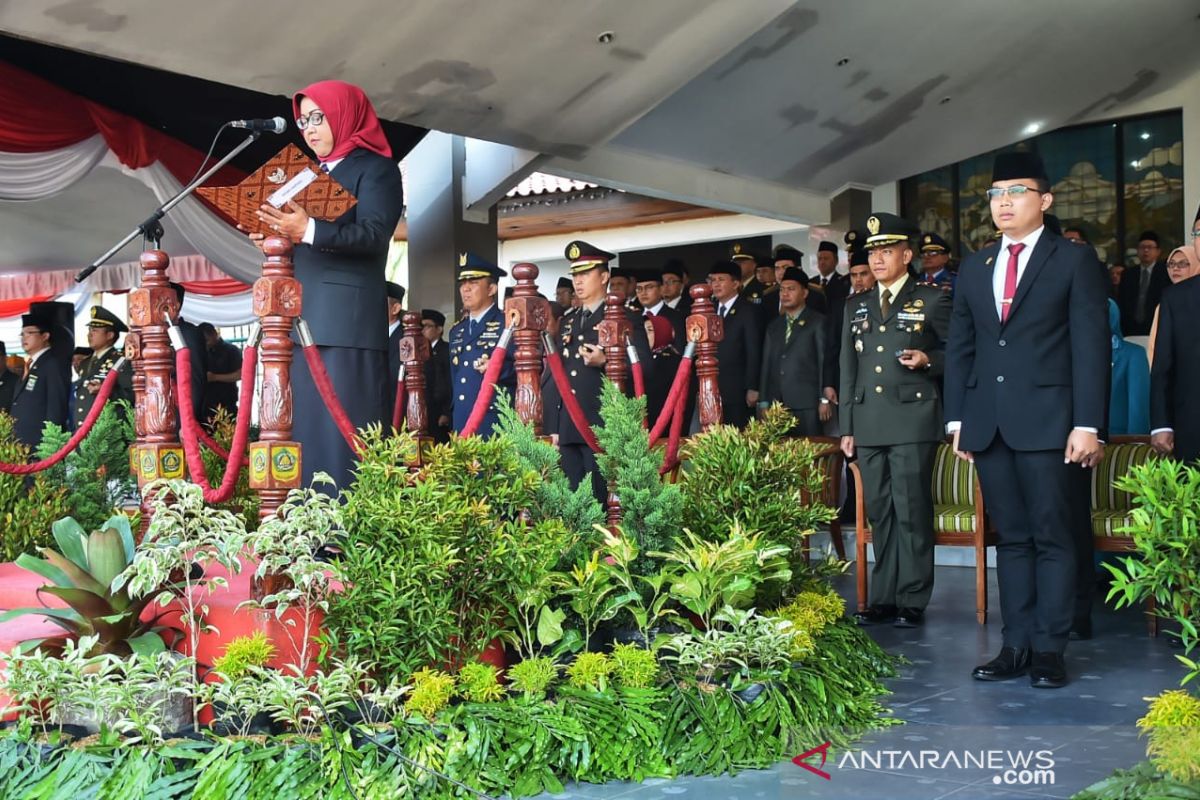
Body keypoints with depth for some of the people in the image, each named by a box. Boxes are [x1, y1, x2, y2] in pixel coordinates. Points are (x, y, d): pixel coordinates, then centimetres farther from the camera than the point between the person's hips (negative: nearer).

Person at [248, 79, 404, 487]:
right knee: (305, 429, 3)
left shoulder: (376, 168, 2)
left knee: (344, 430, -11)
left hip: (347, 321, -7)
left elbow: (374, 235, -14)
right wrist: (278, 236, 3)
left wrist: (309, 231, -28)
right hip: (304, 319, 8)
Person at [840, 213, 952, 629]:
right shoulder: (856, 307, 18)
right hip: (869, 425, 5)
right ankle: (883, 598, 13)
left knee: (912, 512, -5)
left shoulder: (933, 300, 4)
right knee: (879, 513, 7)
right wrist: (847, 427, 12)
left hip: (913, 421, -5)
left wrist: (928, 359, -15)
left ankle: (912, 601, 1)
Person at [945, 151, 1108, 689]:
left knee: (1053, 537, -1)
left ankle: (1049, 650, 5)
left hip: (1048, 420, -4)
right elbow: (959, 348, 16)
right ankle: (1017, 646, 12)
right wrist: (956, 419, 9)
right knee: (1011, 537, 8)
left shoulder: (1074, 261, 2)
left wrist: (1087, 424, -11)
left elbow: (1091, 346, -4)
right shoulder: (973, 268, 16)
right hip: (989, 423, 5)